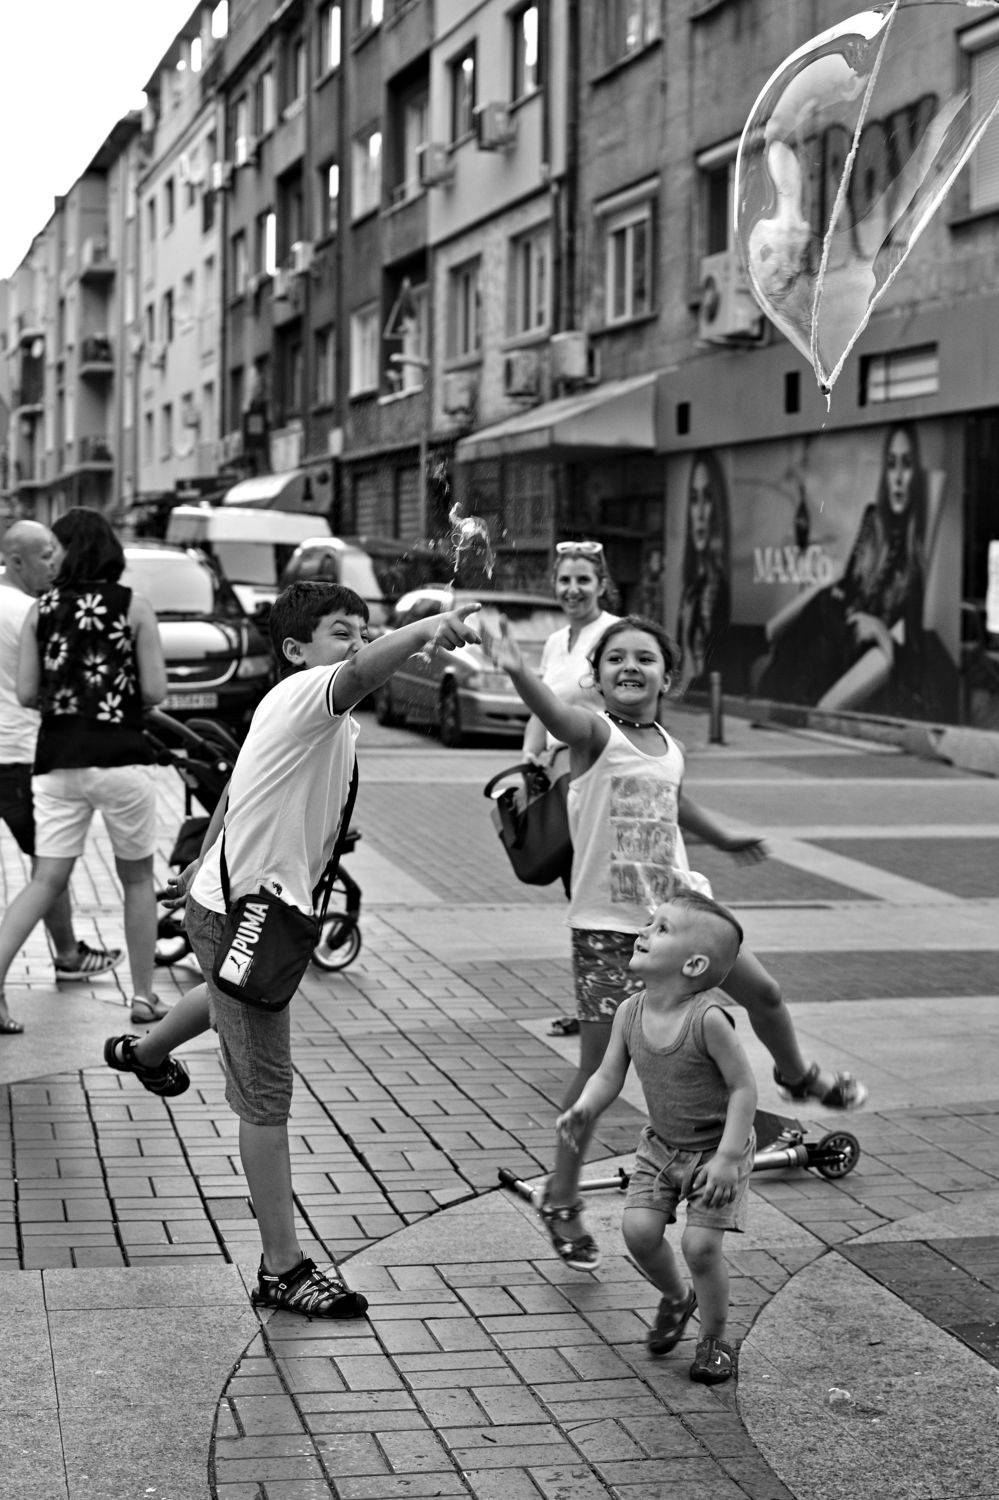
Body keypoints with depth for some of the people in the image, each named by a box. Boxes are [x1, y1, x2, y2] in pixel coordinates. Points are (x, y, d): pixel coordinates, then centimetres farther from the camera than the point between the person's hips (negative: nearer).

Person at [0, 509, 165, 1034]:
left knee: (46, 880, 4)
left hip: (56, 760, 2)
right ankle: (143, 995, 17)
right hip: (120, 757, -2)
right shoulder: (133, 607, -1)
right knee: (137, 878, 13)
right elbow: (155, 691, -4)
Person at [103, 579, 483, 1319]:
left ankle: (143, 1051, 72)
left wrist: (206, 863, 35)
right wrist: (425, 631, -65)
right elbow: (361, 674, -46)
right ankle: (283, 1268, -2)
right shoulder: (304, 694, -22)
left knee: (231, 998, 42)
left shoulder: (311, 712, 9)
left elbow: (239, 786, 22)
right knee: (266, 1095, -7)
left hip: (253, 904, 11)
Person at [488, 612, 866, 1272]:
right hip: (608, 926, -5)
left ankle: (797, 1073, 45)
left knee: (764, 992, 11)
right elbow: (555, 714, -36)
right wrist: (519, 672, -58)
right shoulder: (596, 733, -13)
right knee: (601, 1066, -2)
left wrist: (725, 839, 45)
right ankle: (561, 1199, 12)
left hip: (680, 906, 5)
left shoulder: (671, 749, 6)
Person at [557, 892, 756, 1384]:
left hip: (716, 1148, -5)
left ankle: (714, 1340, 12)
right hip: (660, 1145, 5)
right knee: (639, 1229, -9)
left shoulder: (707, 1018, -27)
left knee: (700, 1244, -13)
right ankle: (675, 1299, 23)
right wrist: (584, 1109, -24)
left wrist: (727, 1158, -24)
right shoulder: (630, 1013, -10)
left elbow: (743, 1087, -22)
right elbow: (609, 1075, -3)